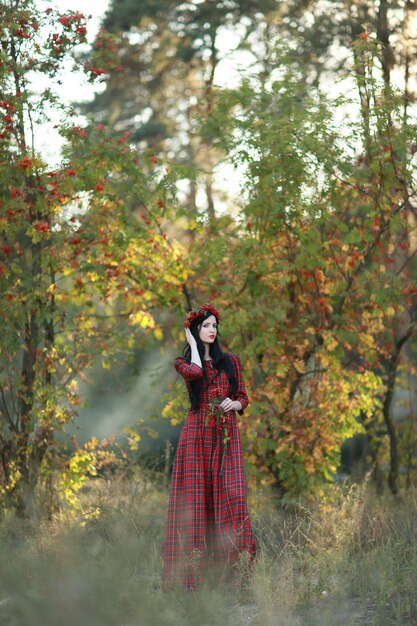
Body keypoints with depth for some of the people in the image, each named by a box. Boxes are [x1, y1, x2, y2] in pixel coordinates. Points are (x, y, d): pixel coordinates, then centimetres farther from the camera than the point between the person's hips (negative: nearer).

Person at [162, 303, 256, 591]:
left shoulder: (231, 361, 15)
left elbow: (244, 398, 16)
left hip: (227, 435, 2)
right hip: (197, 434, -2)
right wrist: (193, 344, 0)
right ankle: (193, 569, -4)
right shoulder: (184, 361, 9)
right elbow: (194, 372, -15)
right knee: (196, 496, -6)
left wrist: (234, 404, -6)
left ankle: (232, 566, -9)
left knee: (230, 494, -10)